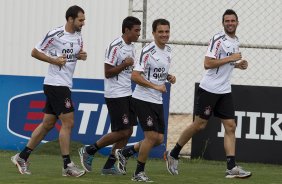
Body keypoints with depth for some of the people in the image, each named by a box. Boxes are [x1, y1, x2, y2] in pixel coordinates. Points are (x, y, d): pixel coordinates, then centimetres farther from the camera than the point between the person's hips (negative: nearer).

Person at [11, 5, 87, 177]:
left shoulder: (78, 34, 8)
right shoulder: (55, 35, -14)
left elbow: (79, 51, 24)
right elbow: (35, 52, -7)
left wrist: (82, 55, 0)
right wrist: (54, 60, -17)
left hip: (65, 85, 9)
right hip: (56, 84, -9)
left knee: (48, 124, 12)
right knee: (68, 122, -10)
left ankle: (22, 157, 19)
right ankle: (67, 165, -5)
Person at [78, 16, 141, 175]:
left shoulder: (132, 47, 13)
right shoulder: (115, 47, -14)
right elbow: (108, 73, -15)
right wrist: (125, 65, -21)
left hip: (127, 94, 9)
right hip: (115, 95, -9)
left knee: (128, 132, 4)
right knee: (122, 132, -10)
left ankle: (109, 166, 9)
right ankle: (89, 151, 4)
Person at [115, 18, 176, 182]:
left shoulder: (168, 50, 10)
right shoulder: (148, 51, -16)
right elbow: (135, 76, -20)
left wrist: (169, 77, 4)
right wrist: (155, 86, -24)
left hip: (157, 101, 8)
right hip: (143, 99, -8)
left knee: (159, 139, 7)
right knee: (152, 136, -12)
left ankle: (125, 152, 25)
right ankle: (139, 173, 3)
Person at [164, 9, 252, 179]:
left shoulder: (236, 41, 13)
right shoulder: (218, 39, -13)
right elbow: (208, 64, -21)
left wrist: (238, 65, 9)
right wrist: (231, 58, -20)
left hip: (225, 91, 7)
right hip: (209, 88, -7)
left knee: (230, 126, -2)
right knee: (200, 124, -2)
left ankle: (232, 168, -6)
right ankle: (173, 154, 14)